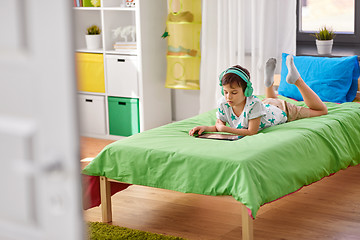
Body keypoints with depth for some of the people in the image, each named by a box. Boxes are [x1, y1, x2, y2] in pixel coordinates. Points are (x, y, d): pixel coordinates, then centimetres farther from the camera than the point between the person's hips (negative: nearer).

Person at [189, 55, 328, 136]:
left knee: (322, 111, 13)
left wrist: (225, 129, -45)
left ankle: (296, 79, 14)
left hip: (282, 110, -6)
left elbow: (252, 132, -42)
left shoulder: (253, 104, -47)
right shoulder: (223, 104, -32)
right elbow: (218, 127, -19)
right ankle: (269, 81, 44)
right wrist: (205, 128, -41)